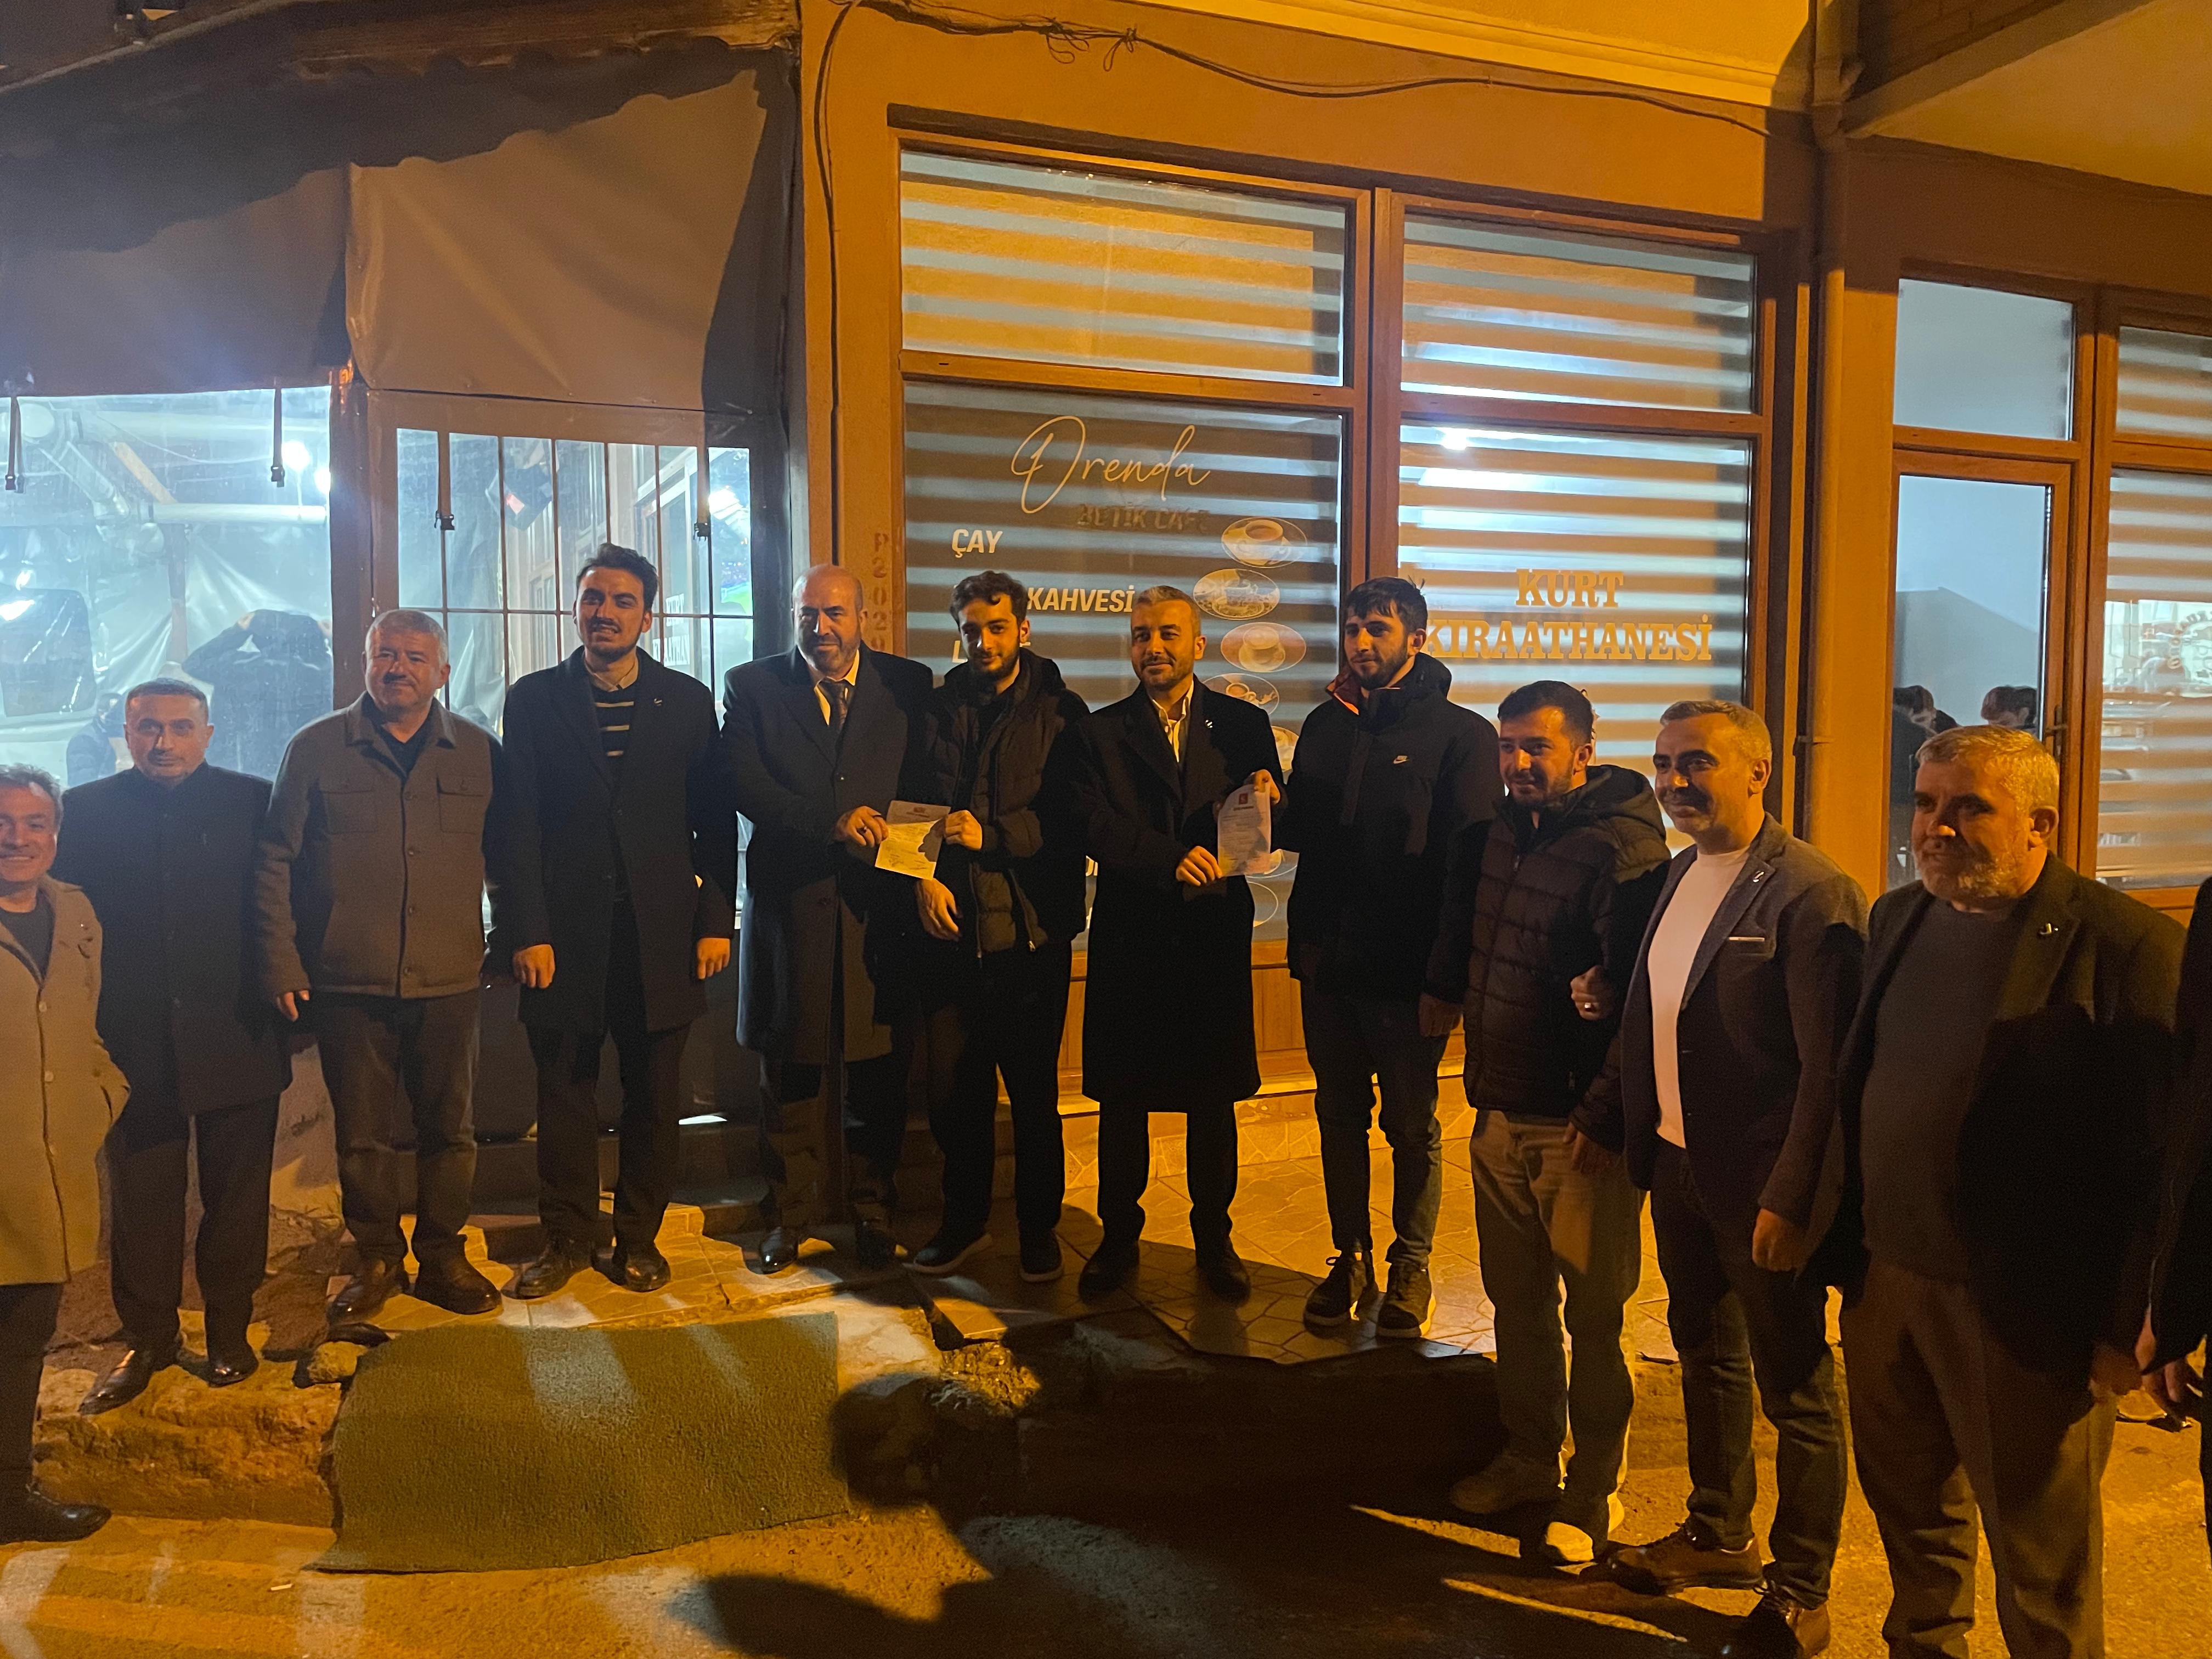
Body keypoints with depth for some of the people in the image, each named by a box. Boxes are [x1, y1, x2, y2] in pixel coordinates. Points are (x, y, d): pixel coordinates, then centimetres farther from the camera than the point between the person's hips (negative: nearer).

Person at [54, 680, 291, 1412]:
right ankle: (147, 1337, 26)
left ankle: (230, 1328, 27)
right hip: (134, 1044, 1)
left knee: (236, 1195, 11)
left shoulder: (252, 803, -1)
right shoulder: (85, 811, 3)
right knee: (141, 1199, 10)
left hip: (237, 1041, -1)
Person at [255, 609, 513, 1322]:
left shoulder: (479, 754, 4)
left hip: (449, 981, 1)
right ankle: (377, 1259, 26)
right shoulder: (316, 749, 1)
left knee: (449, 1129, 9)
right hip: (347, 983, -1)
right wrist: (281, 965, -2)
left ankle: (442, 1256, 25)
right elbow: (274, 863, 2)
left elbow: (505, 862, 11)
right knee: (363, 1132, 8)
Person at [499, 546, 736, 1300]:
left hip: (660, 930, 0)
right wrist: (529, 930, -7)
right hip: (566, 930, 0)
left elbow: (715, 821, 4)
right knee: (564, 1091, 9)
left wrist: (715, 920, -3)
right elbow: (519, 824, 0)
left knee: (654, 1094, 7)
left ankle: (639, 1237, 22)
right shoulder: (533, 699, 5)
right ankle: (567, 1237, 23)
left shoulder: (688, 701, 5)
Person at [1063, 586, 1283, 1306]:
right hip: (1131, 936, 0)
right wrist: (1172, 859, -27)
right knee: (1122, 1098, 8)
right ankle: (1118, 1240, 25)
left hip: (1216, 932, 1)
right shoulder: (1099, 733, 3)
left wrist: (1267, 798, -21)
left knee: (1214, 1098, 10)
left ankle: (1214, 1240, 27)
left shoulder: (1243, 723, 5)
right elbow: (1097, 828, -11)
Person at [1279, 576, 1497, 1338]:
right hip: (1328, 958, 5)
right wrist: (1275, 809, -7)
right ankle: (1350, 1255, 31)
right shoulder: (1327, 724, 10)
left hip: (1407, 966, -5)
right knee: (1340, 1116, 15)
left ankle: (1411, 1263, 27)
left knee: (1412, 1125, 10)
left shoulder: (1462, 733, -7)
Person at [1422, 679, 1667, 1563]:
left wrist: (1605, 1116, -23)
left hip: (1579, 1125, -7)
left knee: (1591, 1316, 7)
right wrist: (1444, 988, 13)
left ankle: (1594, 1491, 24)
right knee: (1516, 1299, 18)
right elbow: (1465, 926, 25)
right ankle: (1530, 1459, 36)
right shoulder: (1500, 831, 7)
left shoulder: (1622, 847, -17)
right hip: (1501, 1110, 7)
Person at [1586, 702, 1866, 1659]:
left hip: (1760, 1186, -8)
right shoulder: (1682, 874, 6)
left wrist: (1790, 1201, -21)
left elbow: (1830, 1069, -21)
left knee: (1794, 1392, 10)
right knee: (1706, 1356, 24)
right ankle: (1719, 1535, 45)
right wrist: (1615, 1118, 9)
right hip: (1679, 1166, 8)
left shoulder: (1810, 894, -19)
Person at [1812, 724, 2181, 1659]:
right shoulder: (1898, 919, 7)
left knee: (2042, 1578, 11)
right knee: (1910, 1510, 23)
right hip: (1887, 1278, 6)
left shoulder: (2126, 947, -15)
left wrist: (2130, 1328, -15)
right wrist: (1838, 1214, 12)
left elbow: (2159, 1152, -15)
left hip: (2022, 1310, -6)